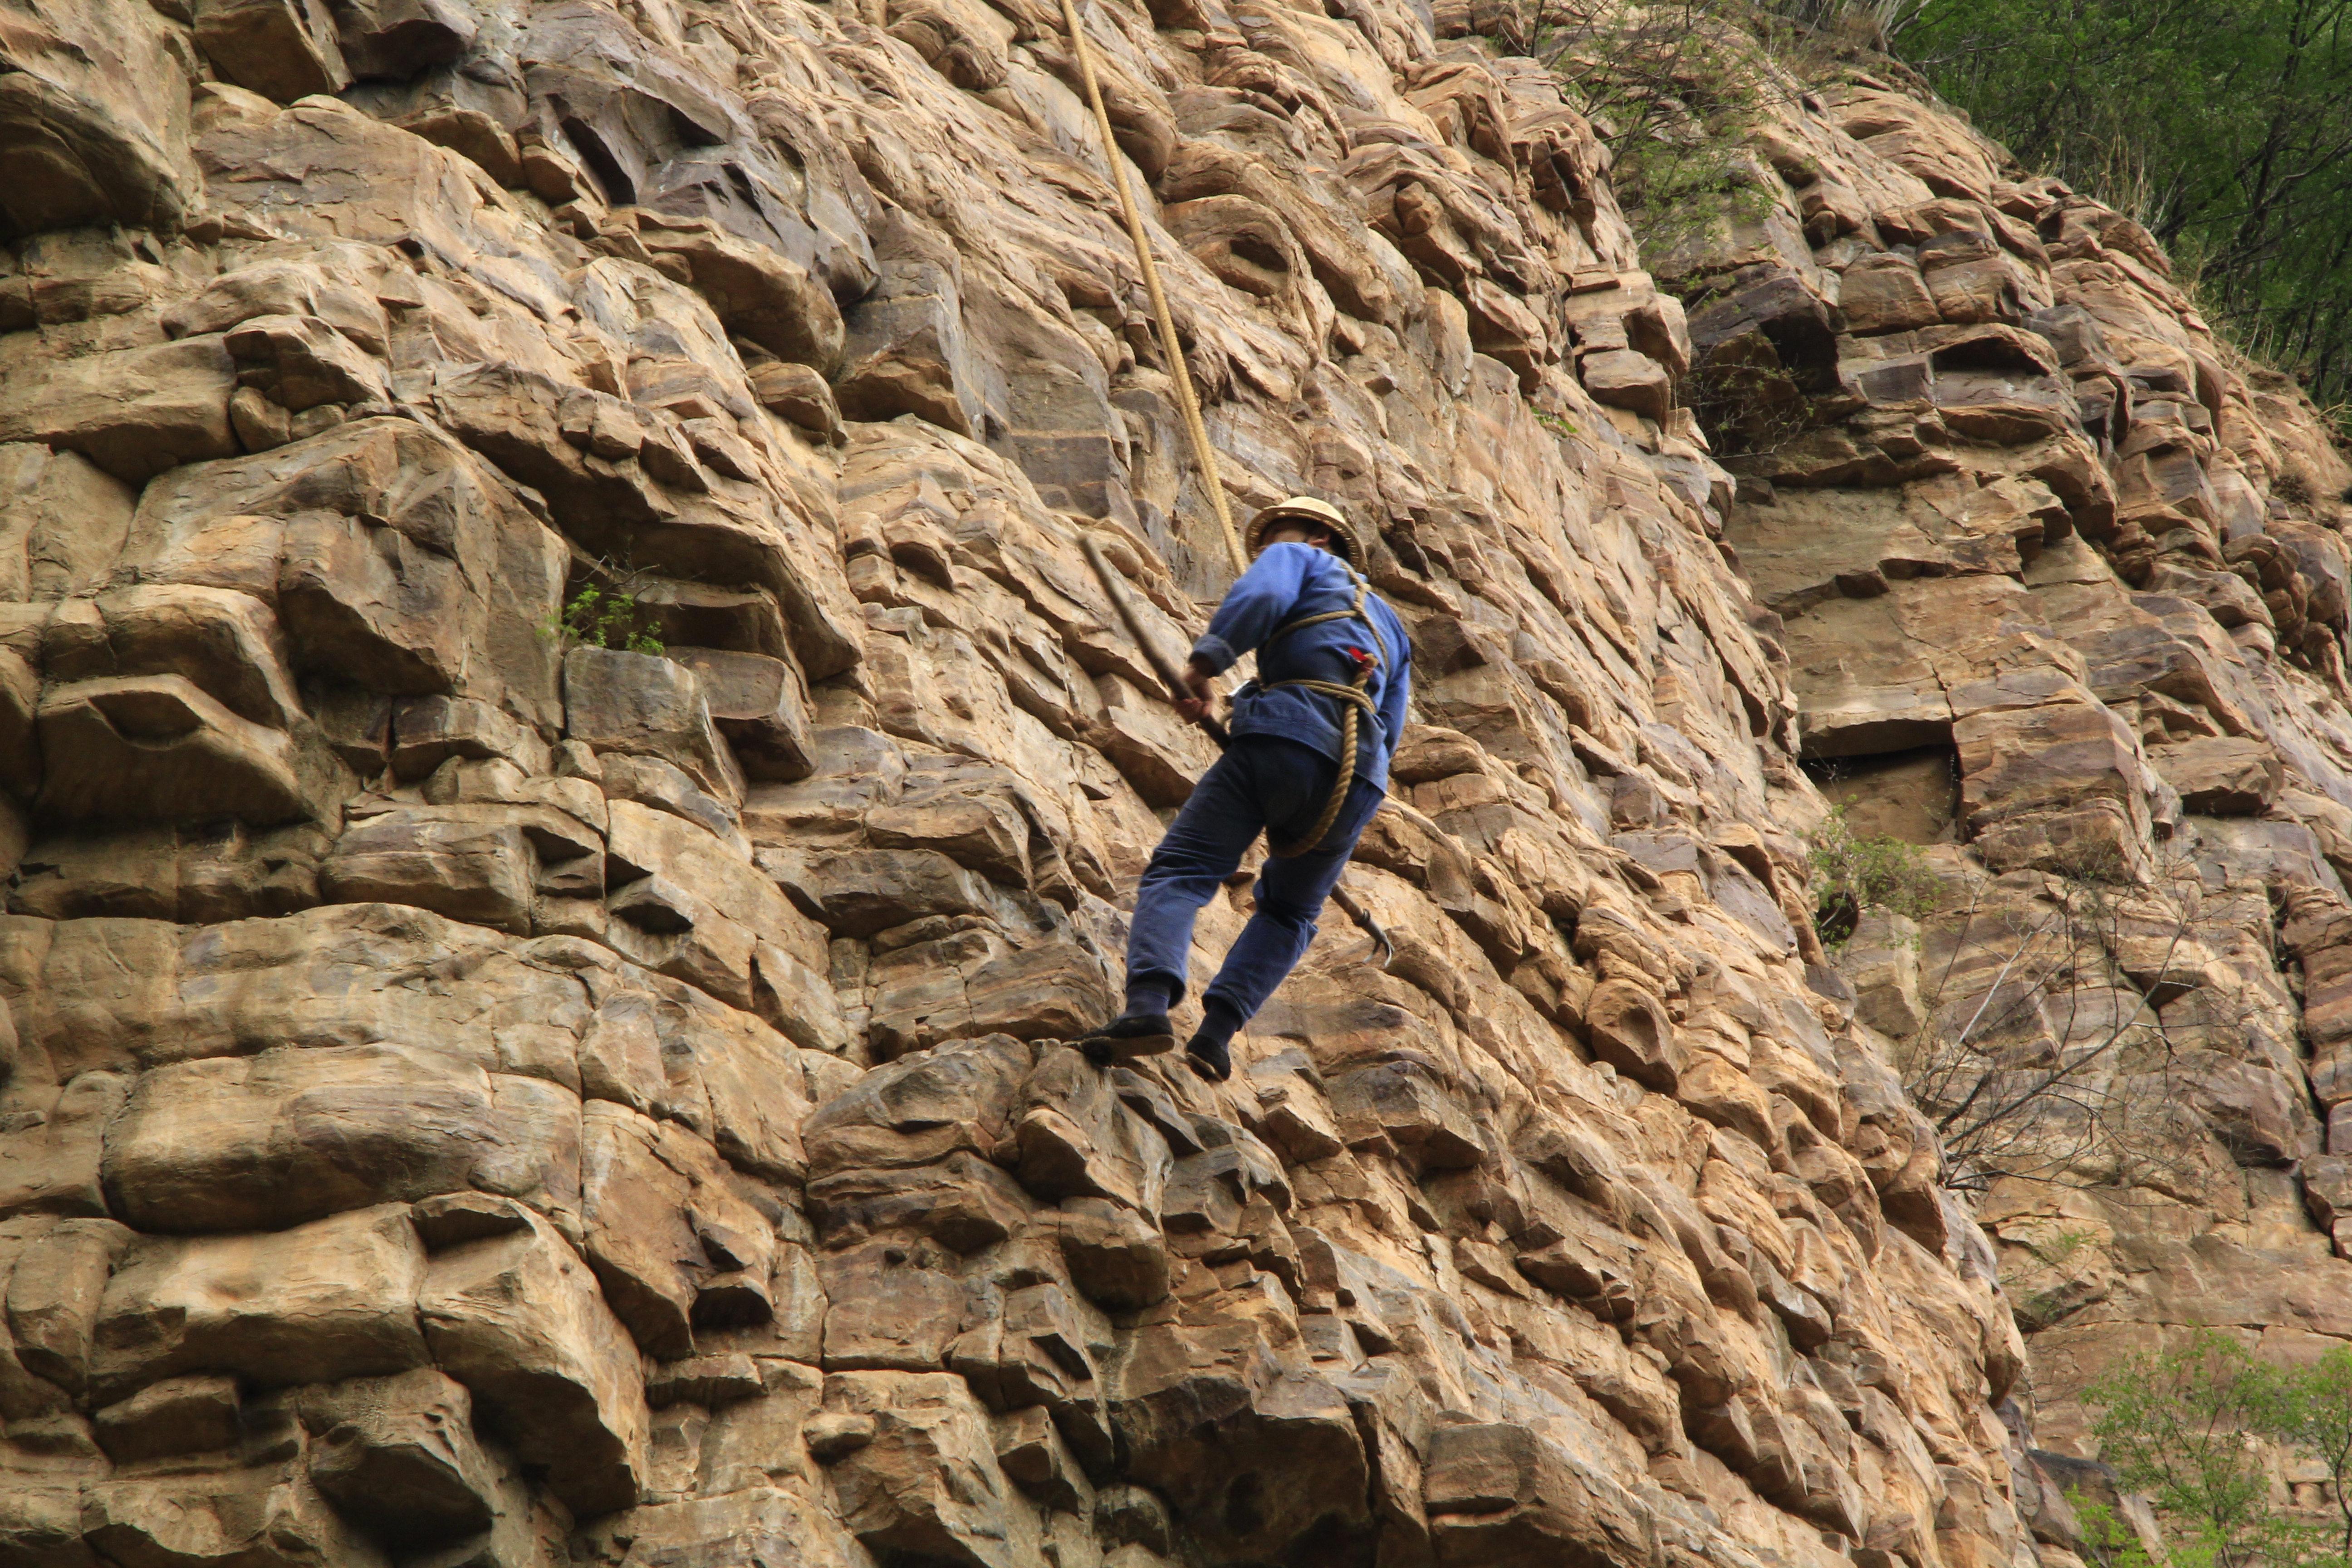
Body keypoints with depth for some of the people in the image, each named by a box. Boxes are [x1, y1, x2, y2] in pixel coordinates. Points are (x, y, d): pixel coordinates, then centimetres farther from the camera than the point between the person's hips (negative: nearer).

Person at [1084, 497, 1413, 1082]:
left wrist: (1205, 661, -7)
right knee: (1289, 914, 23)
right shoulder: (1389, 626, 39)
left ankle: (1148, 1003, -30)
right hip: (1359, 778, 5)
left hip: (1283, 732, -5)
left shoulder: (1296, 559, 22)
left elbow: (1262, 595, -4)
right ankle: (1218, 1027, 0)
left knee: (1179, 872, -5)